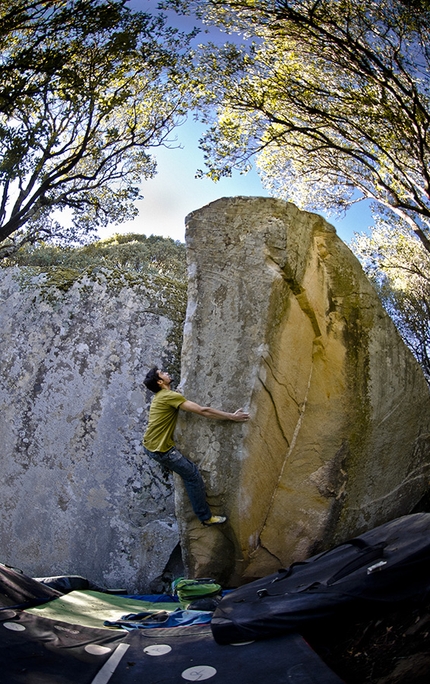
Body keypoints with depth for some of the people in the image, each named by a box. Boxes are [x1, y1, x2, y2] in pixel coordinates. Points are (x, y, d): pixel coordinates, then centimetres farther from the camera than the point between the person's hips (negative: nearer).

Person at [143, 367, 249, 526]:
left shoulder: (160, 396, 10)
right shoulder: (170, 396, -20)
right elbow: (203, 411, -21)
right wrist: (231, 416, -16)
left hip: (149, 445, 10)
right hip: (161, 450, -10)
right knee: (193, 475, -1)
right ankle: (206, 517, 9)